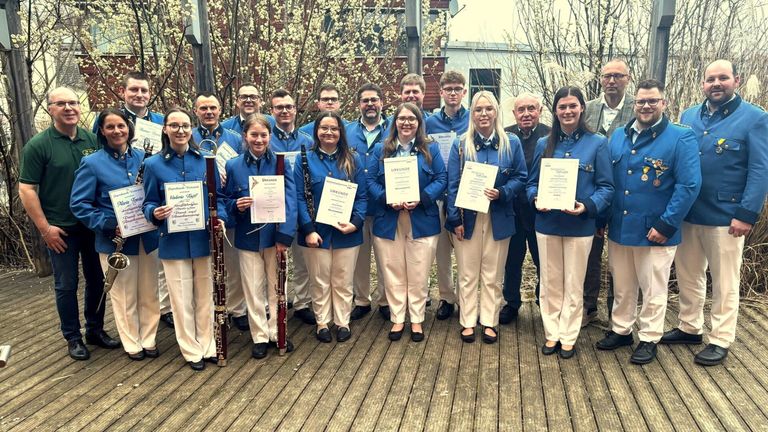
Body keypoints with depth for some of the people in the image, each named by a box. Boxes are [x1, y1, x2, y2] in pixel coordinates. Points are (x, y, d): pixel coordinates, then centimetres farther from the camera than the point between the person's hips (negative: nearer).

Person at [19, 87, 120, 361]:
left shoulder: (92, 140, 3)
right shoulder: (38, 145, -8)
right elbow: (26, 189, -8)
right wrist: (45, 228, -13)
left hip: (94, 225, 4)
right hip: (61, 229, -4)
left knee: (97, 280, 12)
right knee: (66, 285, 6)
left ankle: (95, 330, 29)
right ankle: (73, 338, 21)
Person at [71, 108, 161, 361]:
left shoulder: (143, 157, 3)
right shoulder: (92, 163, -6)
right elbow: (78, 204, -8)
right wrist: (108, 225, -18)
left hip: (147, 236, 3)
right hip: (114, 240, -3)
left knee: (149, 293, 13)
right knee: (124, 297, 10)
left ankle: (149, 340, 30)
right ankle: (132, 344, 28)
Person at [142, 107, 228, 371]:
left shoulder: (206, 159, 1)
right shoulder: (154, 164, -1)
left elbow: (218, 196, 7)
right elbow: (149, 202, 3)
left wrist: (220, 218, -11)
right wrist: (155, 213, -20)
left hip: (205, 239, 1)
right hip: (174, 242, -1)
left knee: (206, 296, 13)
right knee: (182, 299, 9)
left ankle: (207, 346, 30)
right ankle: (191, 351, 25)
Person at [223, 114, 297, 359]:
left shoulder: (281, 163, -3)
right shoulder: (233, 166, 0)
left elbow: (290, 200, -9)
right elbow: (227, 201, 5)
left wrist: (285, 235, -17)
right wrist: (236, 205, -19)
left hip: (275, 235, 0)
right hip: (248, 237, 1)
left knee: (277, 287, 12)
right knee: (253, 290, 9)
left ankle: (277, 332, 30)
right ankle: (260, 336, 25)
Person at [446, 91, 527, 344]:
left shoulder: (511, 143, 2)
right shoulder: (461, 145, 1)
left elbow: (520, 178, 3)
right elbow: (453, 185, -1)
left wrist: (501, 193, -16)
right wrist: (455, 219, -7)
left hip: (498, 218, 0)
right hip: (468, 217, 0)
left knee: (492, 275, 9)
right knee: (467, 274, 7)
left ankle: (490, 322, 22)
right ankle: (467, 322, 19)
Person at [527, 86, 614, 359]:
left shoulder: (597, 144, -2)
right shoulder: (544, 144, 6)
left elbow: (606, 187, -3)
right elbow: (532, 182, 9)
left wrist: (587, 206, -20)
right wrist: (536, 199, -12)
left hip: (580, 226, -2)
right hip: (547, 224, 2)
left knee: (573, 285, 9)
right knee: (550, 284, 11)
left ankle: (568, 338, 23)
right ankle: (552, 334, 24)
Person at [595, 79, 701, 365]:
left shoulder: (681, 138, -9)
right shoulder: (618, 137, 7)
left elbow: (689, 185, -14)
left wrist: (666, 225, -17)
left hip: (654, 231, -4)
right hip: (619, 228, 5)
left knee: (653, 290, 10)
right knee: (622, 287, 17)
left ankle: (649, 339, 26)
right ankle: (620, 330, 34)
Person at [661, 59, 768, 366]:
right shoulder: (688, 116, 9)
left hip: (726, 216, -5)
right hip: (687, 213, 5)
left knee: (724, 282, 8)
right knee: (687, 275, 16)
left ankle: (720, 340, 21)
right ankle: (689, 328, 33)